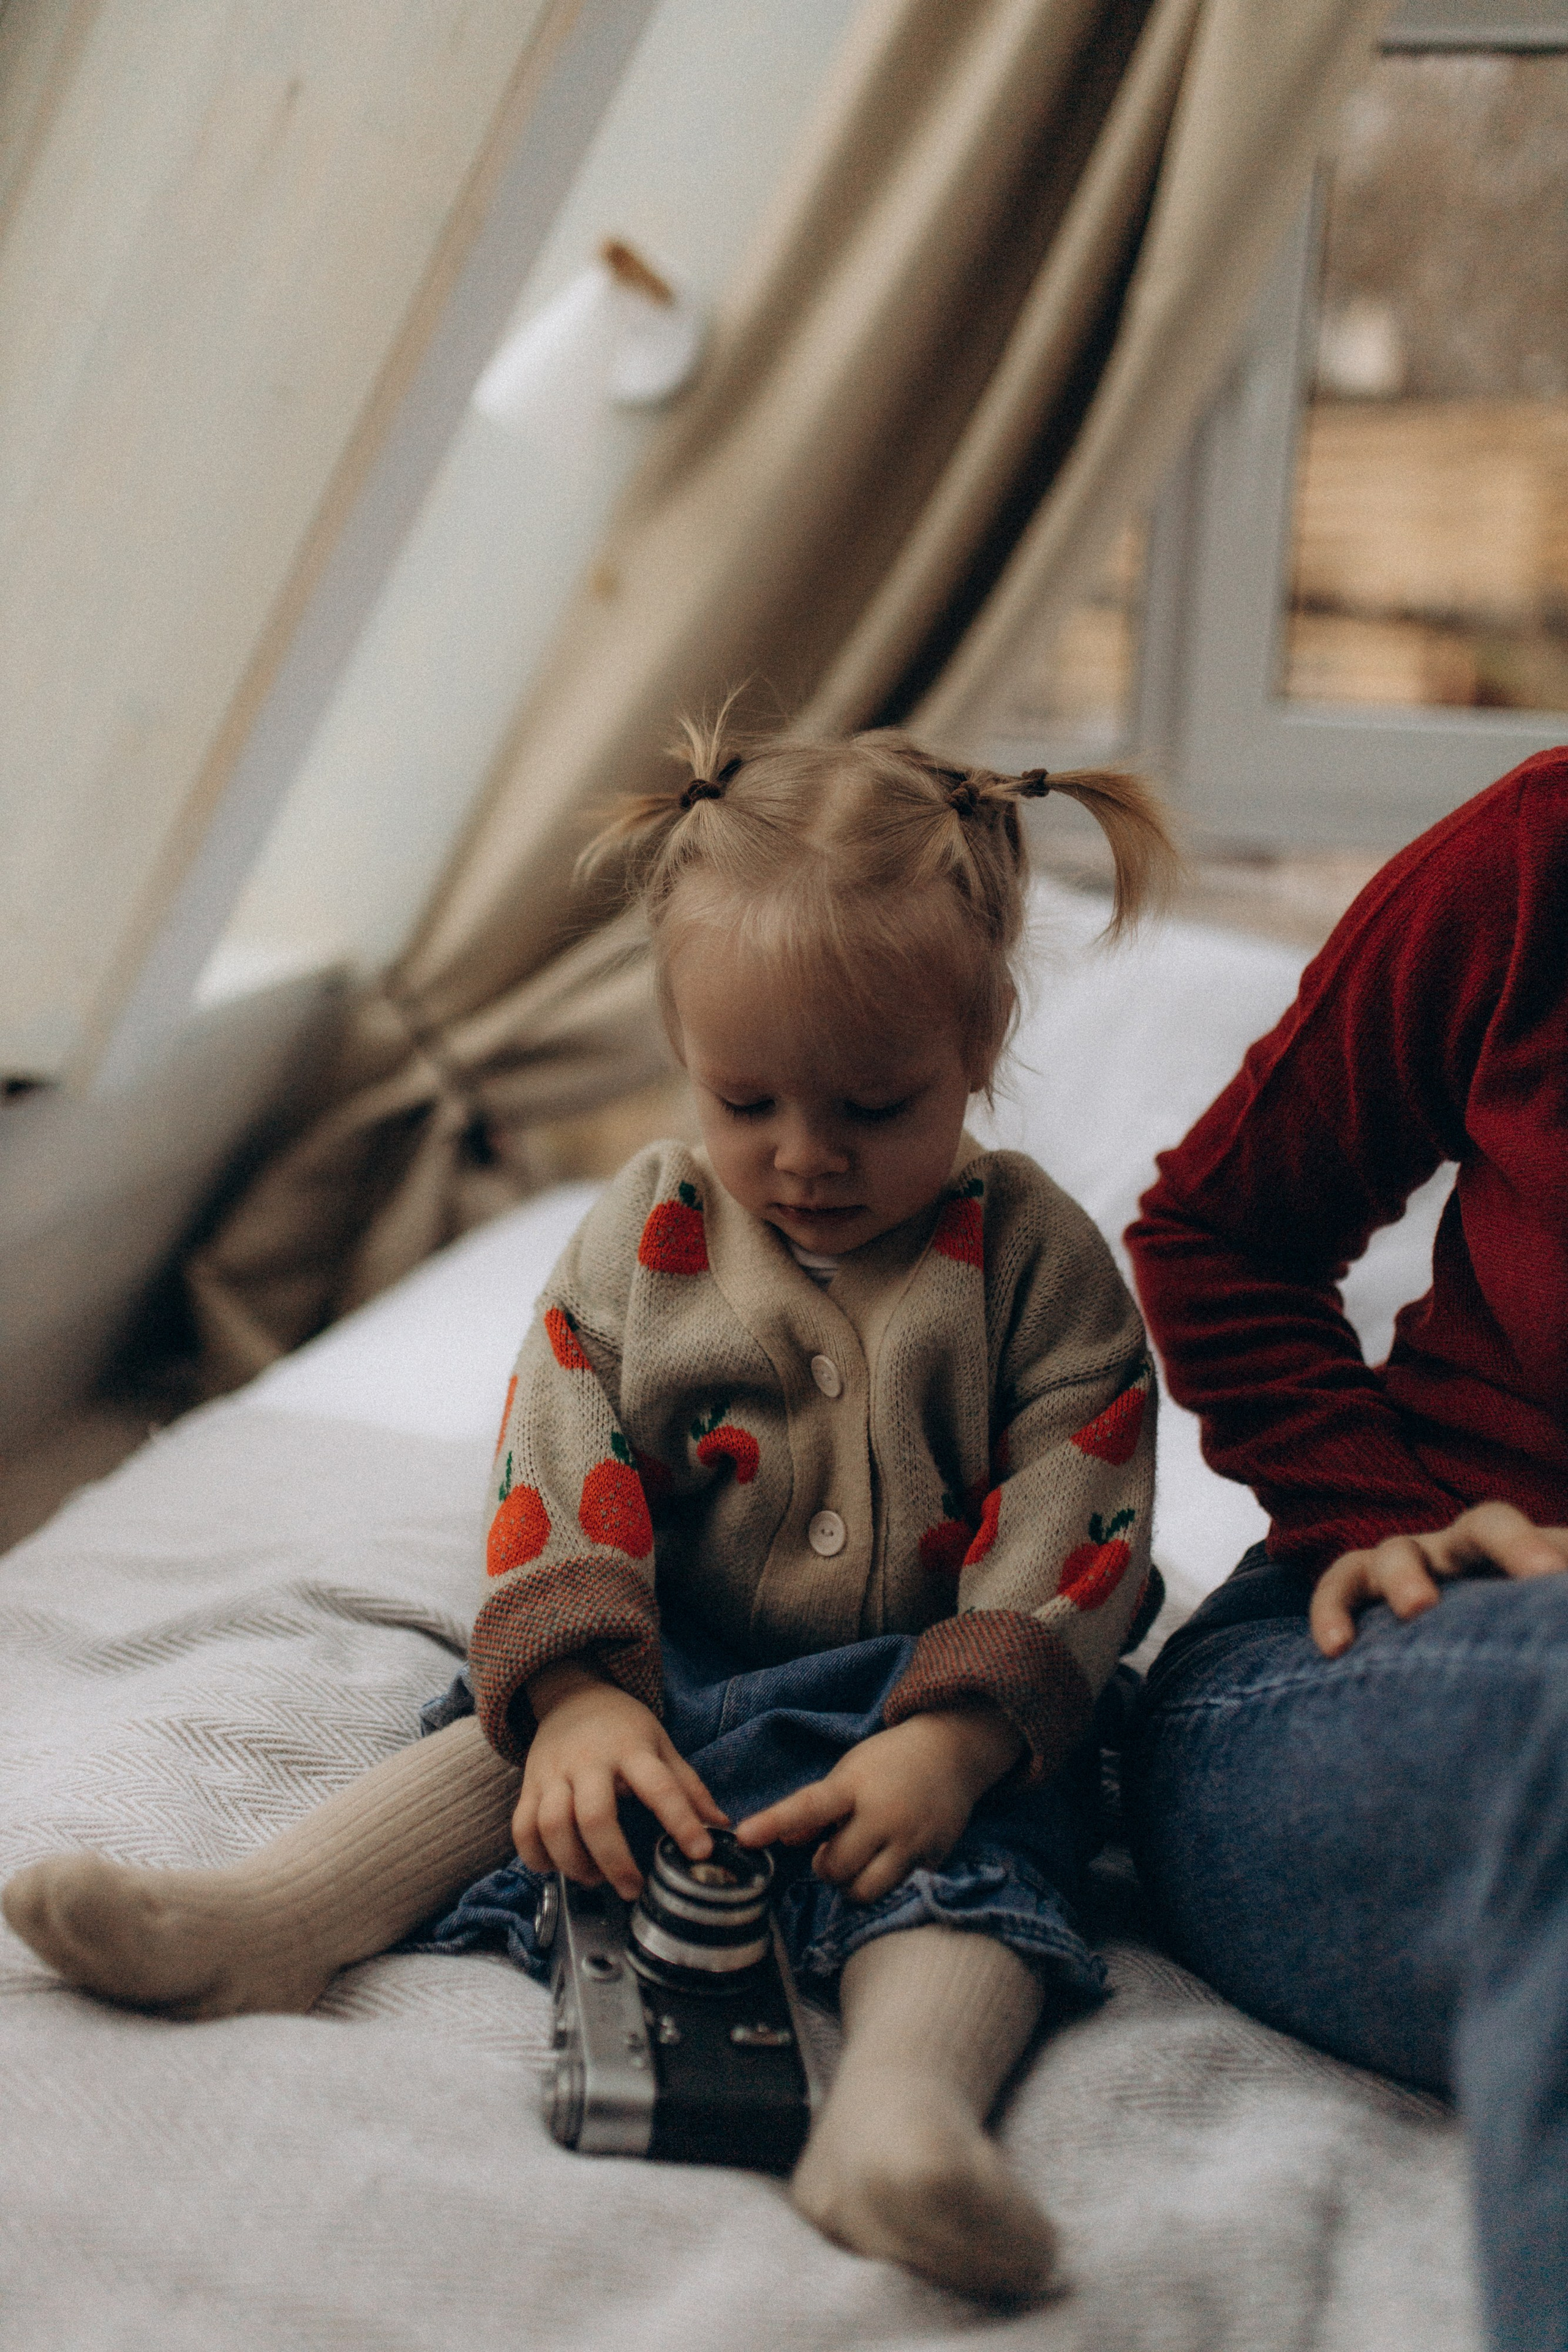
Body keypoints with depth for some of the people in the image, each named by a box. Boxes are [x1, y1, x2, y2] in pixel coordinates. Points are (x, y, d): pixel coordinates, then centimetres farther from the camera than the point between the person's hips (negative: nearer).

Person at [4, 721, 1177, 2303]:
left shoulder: (1036, 1258, -6)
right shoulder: (644, 1235, 0)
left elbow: (1076, 1530, -11)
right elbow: (559, 1475, -7)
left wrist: (948, 1743, -24)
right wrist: (582, 1698, -23)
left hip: (929, 1699, -3)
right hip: (671, 1673, 4)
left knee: (969, 1851, -30)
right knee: (508, 1738, -18)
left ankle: (903, 2098, -54)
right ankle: (260, 1922, -30)